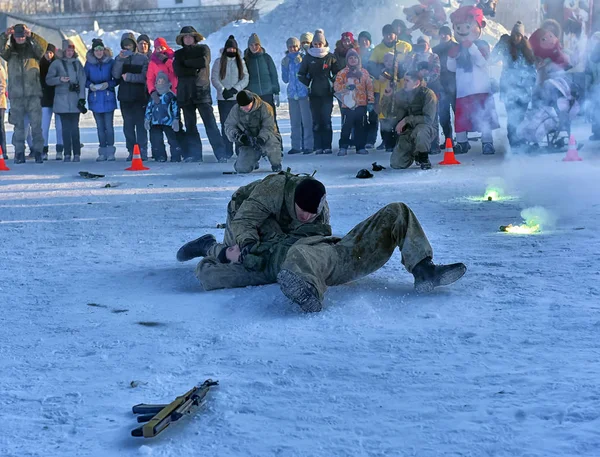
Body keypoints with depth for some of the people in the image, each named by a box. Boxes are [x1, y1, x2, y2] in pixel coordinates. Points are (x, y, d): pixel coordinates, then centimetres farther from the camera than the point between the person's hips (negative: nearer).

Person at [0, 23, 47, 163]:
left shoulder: (33, 50, 8)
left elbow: (43, 45, -12)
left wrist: (31, 35, -29)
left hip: (33, 94, -1)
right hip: (16, 95, 1)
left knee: (36, 125, -4)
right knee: (18, 126, 5)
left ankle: (38, 152, 1)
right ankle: (19, 153, 8)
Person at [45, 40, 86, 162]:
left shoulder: (77, 63, 9)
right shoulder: (57, 63, 5)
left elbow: (82, 81, 5)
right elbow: (48, 80, 3)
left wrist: (82, 98, -4)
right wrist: (60, 79, -14)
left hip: (75, 99, 0)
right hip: (62, 100, 0)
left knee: (74, 127, -3)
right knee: (65, 127, 0)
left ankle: (77, 154, 0)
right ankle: (67, 154, 2)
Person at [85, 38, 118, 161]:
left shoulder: (111, 62, -2)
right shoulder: (89, 63, 4)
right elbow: (84, 79, 10)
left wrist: (108, 84, -16)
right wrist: (90, 85, -9)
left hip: (108, 97, -3)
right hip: (95, 98, 3)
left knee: (109, 126, -7)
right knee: (100, 126, 7)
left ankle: (110, 151, 1)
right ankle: (102, 152, 12)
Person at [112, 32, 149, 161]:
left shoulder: (142, 58, 3)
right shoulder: (119, 58, 11)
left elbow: (145, 76, -6)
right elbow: (115, 75, -4)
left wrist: (129, 77, -12)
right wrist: (120, 59, -13)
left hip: (140, 96, -3)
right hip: (125, 97, 3)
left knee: (140, 123, -6)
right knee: (128, 125, 4)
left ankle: (143, 151, -6)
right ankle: (131, 151, 8)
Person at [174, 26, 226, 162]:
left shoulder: (203, 49, 11)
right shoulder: (178, 54, 16)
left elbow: (204, 61, -9)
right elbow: (177, 70, -1)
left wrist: (187, 63, 0)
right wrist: (195, 70, -8)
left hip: (201, 90, -3)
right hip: (185, 93, 3)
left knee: (210, 122, -10)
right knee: (190, 125, 3)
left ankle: (221, 153, -12)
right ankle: (193, 154, 7)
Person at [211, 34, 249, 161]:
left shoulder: (241, 62, 10)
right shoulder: (219, 62, 7)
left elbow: (245, 79, 2)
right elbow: (214, 78, 1)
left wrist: (234, 89, -12)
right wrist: (223, 90, -13)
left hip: (238, 98, 1)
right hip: (223, 98, -1)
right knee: (226, 125, -4)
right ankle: (227, 152, -2)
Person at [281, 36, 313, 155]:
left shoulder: (304, 58, 1)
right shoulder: (286, 61, 13)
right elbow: (285, 79, 14)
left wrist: (301, 64, -15)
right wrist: (285, 67, 1)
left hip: (304, 93, -4)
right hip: (292, 94, 4)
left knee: (306, 120, -7)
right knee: (294, 121, 5)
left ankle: (308, 145, -5)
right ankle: (296, 146, 9)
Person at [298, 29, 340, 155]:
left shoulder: (330, 57, 5)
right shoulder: (308, 58, 6)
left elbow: (337, 73, 9)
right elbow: (301, 75, 9)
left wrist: (331, 83, -2)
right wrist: (309, 83, -1)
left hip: (327, 93, -1)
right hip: (314, 94, 1)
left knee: (326, 119, -5)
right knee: (316, 119, -1)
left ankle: (327, 146, -2)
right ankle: (318, 147, 1)